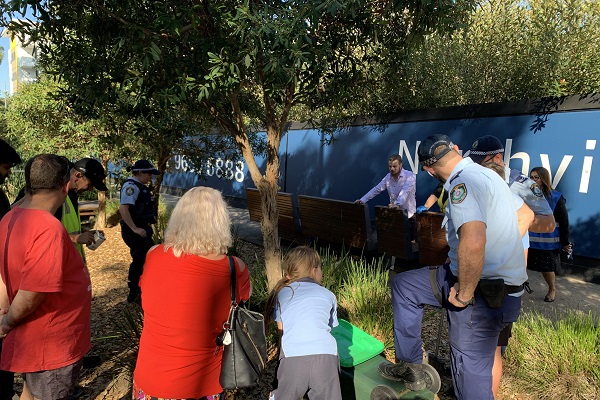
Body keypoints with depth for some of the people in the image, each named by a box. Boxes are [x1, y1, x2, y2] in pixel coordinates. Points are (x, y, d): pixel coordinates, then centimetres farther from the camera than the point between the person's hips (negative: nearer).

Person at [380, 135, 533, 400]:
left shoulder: (462, 182, -22)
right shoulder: (487, 174, 8)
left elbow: (473, 242, -38)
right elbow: (526, 214, 22)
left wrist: (464, 294, -24)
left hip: (483, 292, -9)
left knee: (471, 374, 6)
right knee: (403, 286, 14)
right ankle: (410, 367, 23)